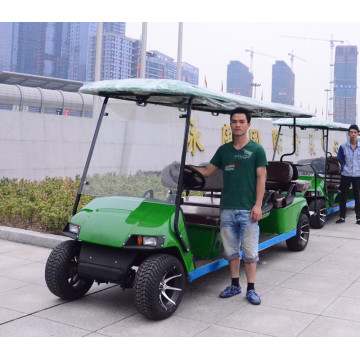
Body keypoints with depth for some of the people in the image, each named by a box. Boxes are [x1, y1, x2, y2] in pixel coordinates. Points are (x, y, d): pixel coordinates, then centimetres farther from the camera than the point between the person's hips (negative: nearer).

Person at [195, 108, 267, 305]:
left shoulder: (256, 149, 0)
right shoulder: (224, 150, 12)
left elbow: (261, 178, -3)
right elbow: (207, 171, 15)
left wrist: (258, 205, -11)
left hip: (248, 209, -4)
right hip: (227, 207, 4)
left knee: (249, 250, 1)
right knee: (231, 249, 11)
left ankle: (251, 289, 12)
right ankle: (235, 285, 23)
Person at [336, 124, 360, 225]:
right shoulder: (343, 147, 2)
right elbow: (339, 160, 8)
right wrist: (342, 169, 0)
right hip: (346, 175, 0)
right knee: (343, 196, 5)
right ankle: (342, 217, 15)